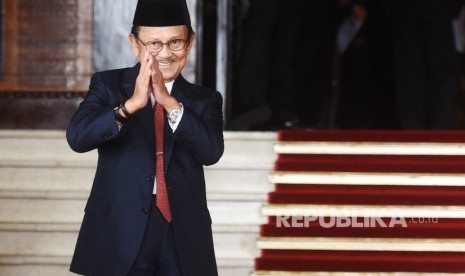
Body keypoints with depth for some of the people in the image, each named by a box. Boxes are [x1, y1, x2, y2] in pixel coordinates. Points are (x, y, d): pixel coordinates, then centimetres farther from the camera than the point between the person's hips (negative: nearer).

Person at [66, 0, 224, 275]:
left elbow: (212, 151, -8)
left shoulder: (204, 100, 11)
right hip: (119, 232, -2)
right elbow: (77, 136, -11)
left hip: (183, 240, 2)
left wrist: (170, 103, -22)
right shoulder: (108, 85, 6)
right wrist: (130, 104, -27)